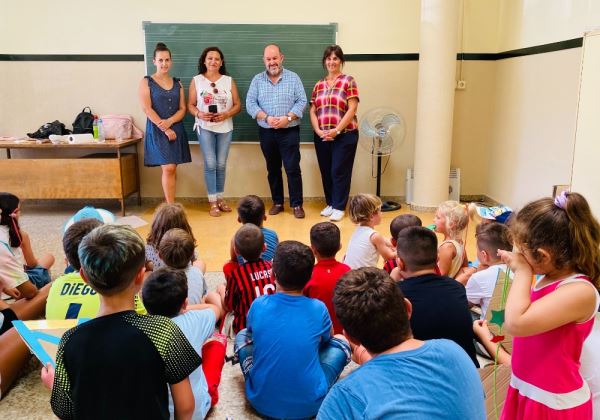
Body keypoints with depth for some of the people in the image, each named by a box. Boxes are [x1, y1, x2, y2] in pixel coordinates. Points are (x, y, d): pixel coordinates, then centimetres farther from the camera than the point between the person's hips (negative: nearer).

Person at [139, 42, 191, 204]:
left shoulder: (177, 83, 12)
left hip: (176, 130, 4)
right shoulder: (146, 82, 0)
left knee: (172, 169, 5)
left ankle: (169, 205, 14)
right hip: (157, 131, -4)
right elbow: (147, 109, -9)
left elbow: (182, 109, 6)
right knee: (168, 169, -13)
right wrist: (165, 129, -15)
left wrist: (169, 122, -13)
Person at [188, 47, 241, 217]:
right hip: (205, 128, -2)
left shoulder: (229, 81, 6)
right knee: (210, 165, -6)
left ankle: (220, 198, 20)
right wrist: (199, 114, -18)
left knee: (221, 165, 7)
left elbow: (237, 105, 4)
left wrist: (226, 114, -14)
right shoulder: (196, 80, 3)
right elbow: (190, 105, 2)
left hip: (225, 128, 2)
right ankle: (212, 202, 2)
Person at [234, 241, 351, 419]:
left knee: (242, 336, 22)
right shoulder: (318, 308, -11)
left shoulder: (259, 305, -10)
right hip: (310, 404, -1)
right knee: (341, 342, 18)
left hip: (262, 401, 1)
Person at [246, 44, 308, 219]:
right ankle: (277, 202, 20)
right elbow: (250, 104, -1)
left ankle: (297, 204, 4)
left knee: (293, 168, -4)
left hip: (289, 132, -2)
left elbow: (301, 101, -3)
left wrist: (288, 118, -17)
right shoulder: (257, 80, 6)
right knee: (272, 169, 9)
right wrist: (267, 117, -15)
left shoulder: (293, 78, 3)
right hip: (266, 132, 2)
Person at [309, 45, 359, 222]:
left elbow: (352, 109, -10)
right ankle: (330, 204, 24)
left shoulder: (348, 81, -2)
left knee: (339, 171, -2)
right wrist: (318, 130, -7)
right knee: (326, 172, 10)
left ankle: (339, 207, 8)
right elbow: (312, 111, 9)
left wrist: (336, 130, -17)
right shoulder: (319, 85, 12)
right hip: (322, 137, 5)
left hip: (345, 136, -5)